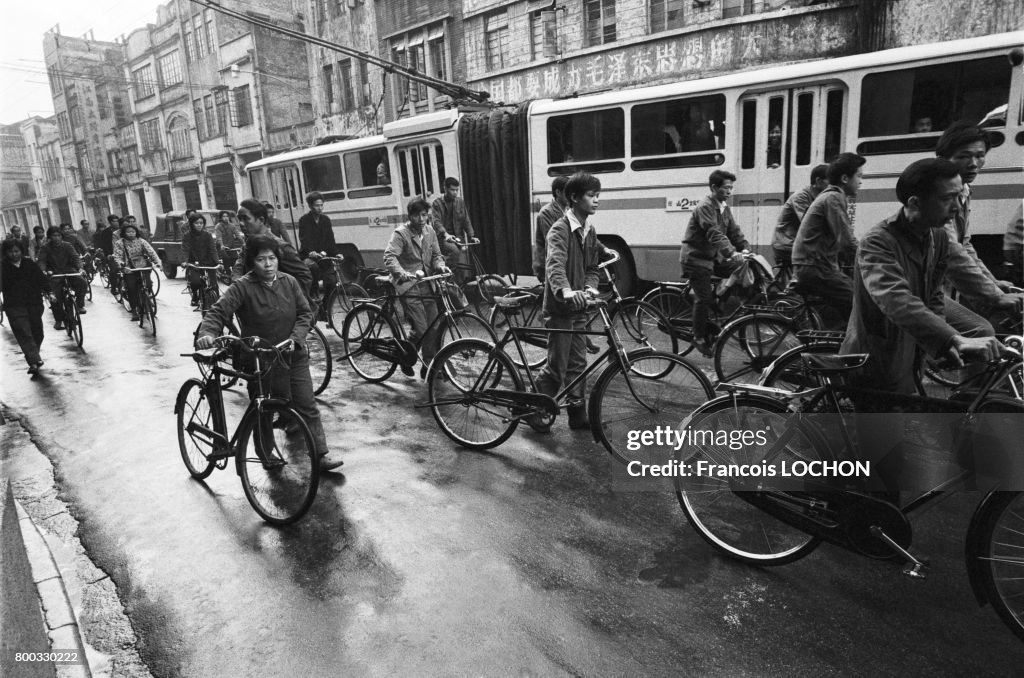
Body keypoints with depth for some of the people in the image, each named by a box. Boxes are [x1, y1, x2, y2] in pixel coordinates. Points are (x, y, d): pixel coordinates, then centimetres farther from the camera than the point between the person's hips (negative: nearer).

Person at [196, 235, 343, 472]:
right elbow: (218, 312, -15)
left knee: (307, 407, 1)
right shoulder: (242, 287, -9)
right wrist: (207, 333, -34)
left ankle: (322, 453, 6)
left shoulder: (289, 282, 1)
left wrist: (295, 337, -14)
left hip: (293, 355, 2)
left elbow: (305, 313, 1)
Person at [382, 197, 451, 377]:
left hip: (427, 284, 6)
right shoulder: (401, 233, -10)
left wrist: (440, 265, -10)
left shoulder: (430, 232, 10)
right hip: (409, 287, -6)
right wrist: (402, 273, -40)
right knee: (421, 329, -11)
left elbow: (436, 254, 14)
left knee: (435, 327, 0)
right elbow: (389, 257, -22)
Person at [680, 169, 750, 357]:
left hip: (713, 256, 8)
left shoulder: (724, 207, 9)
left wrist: (744, 248, -9)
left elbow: (734, 230, 6)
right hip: (695, 257, -8)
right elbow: (715, 235, -31)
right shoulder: (705, 207, -20)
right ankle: (699, 338, 5)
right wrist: (732, 253, -41)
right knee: (704, 298, -9)